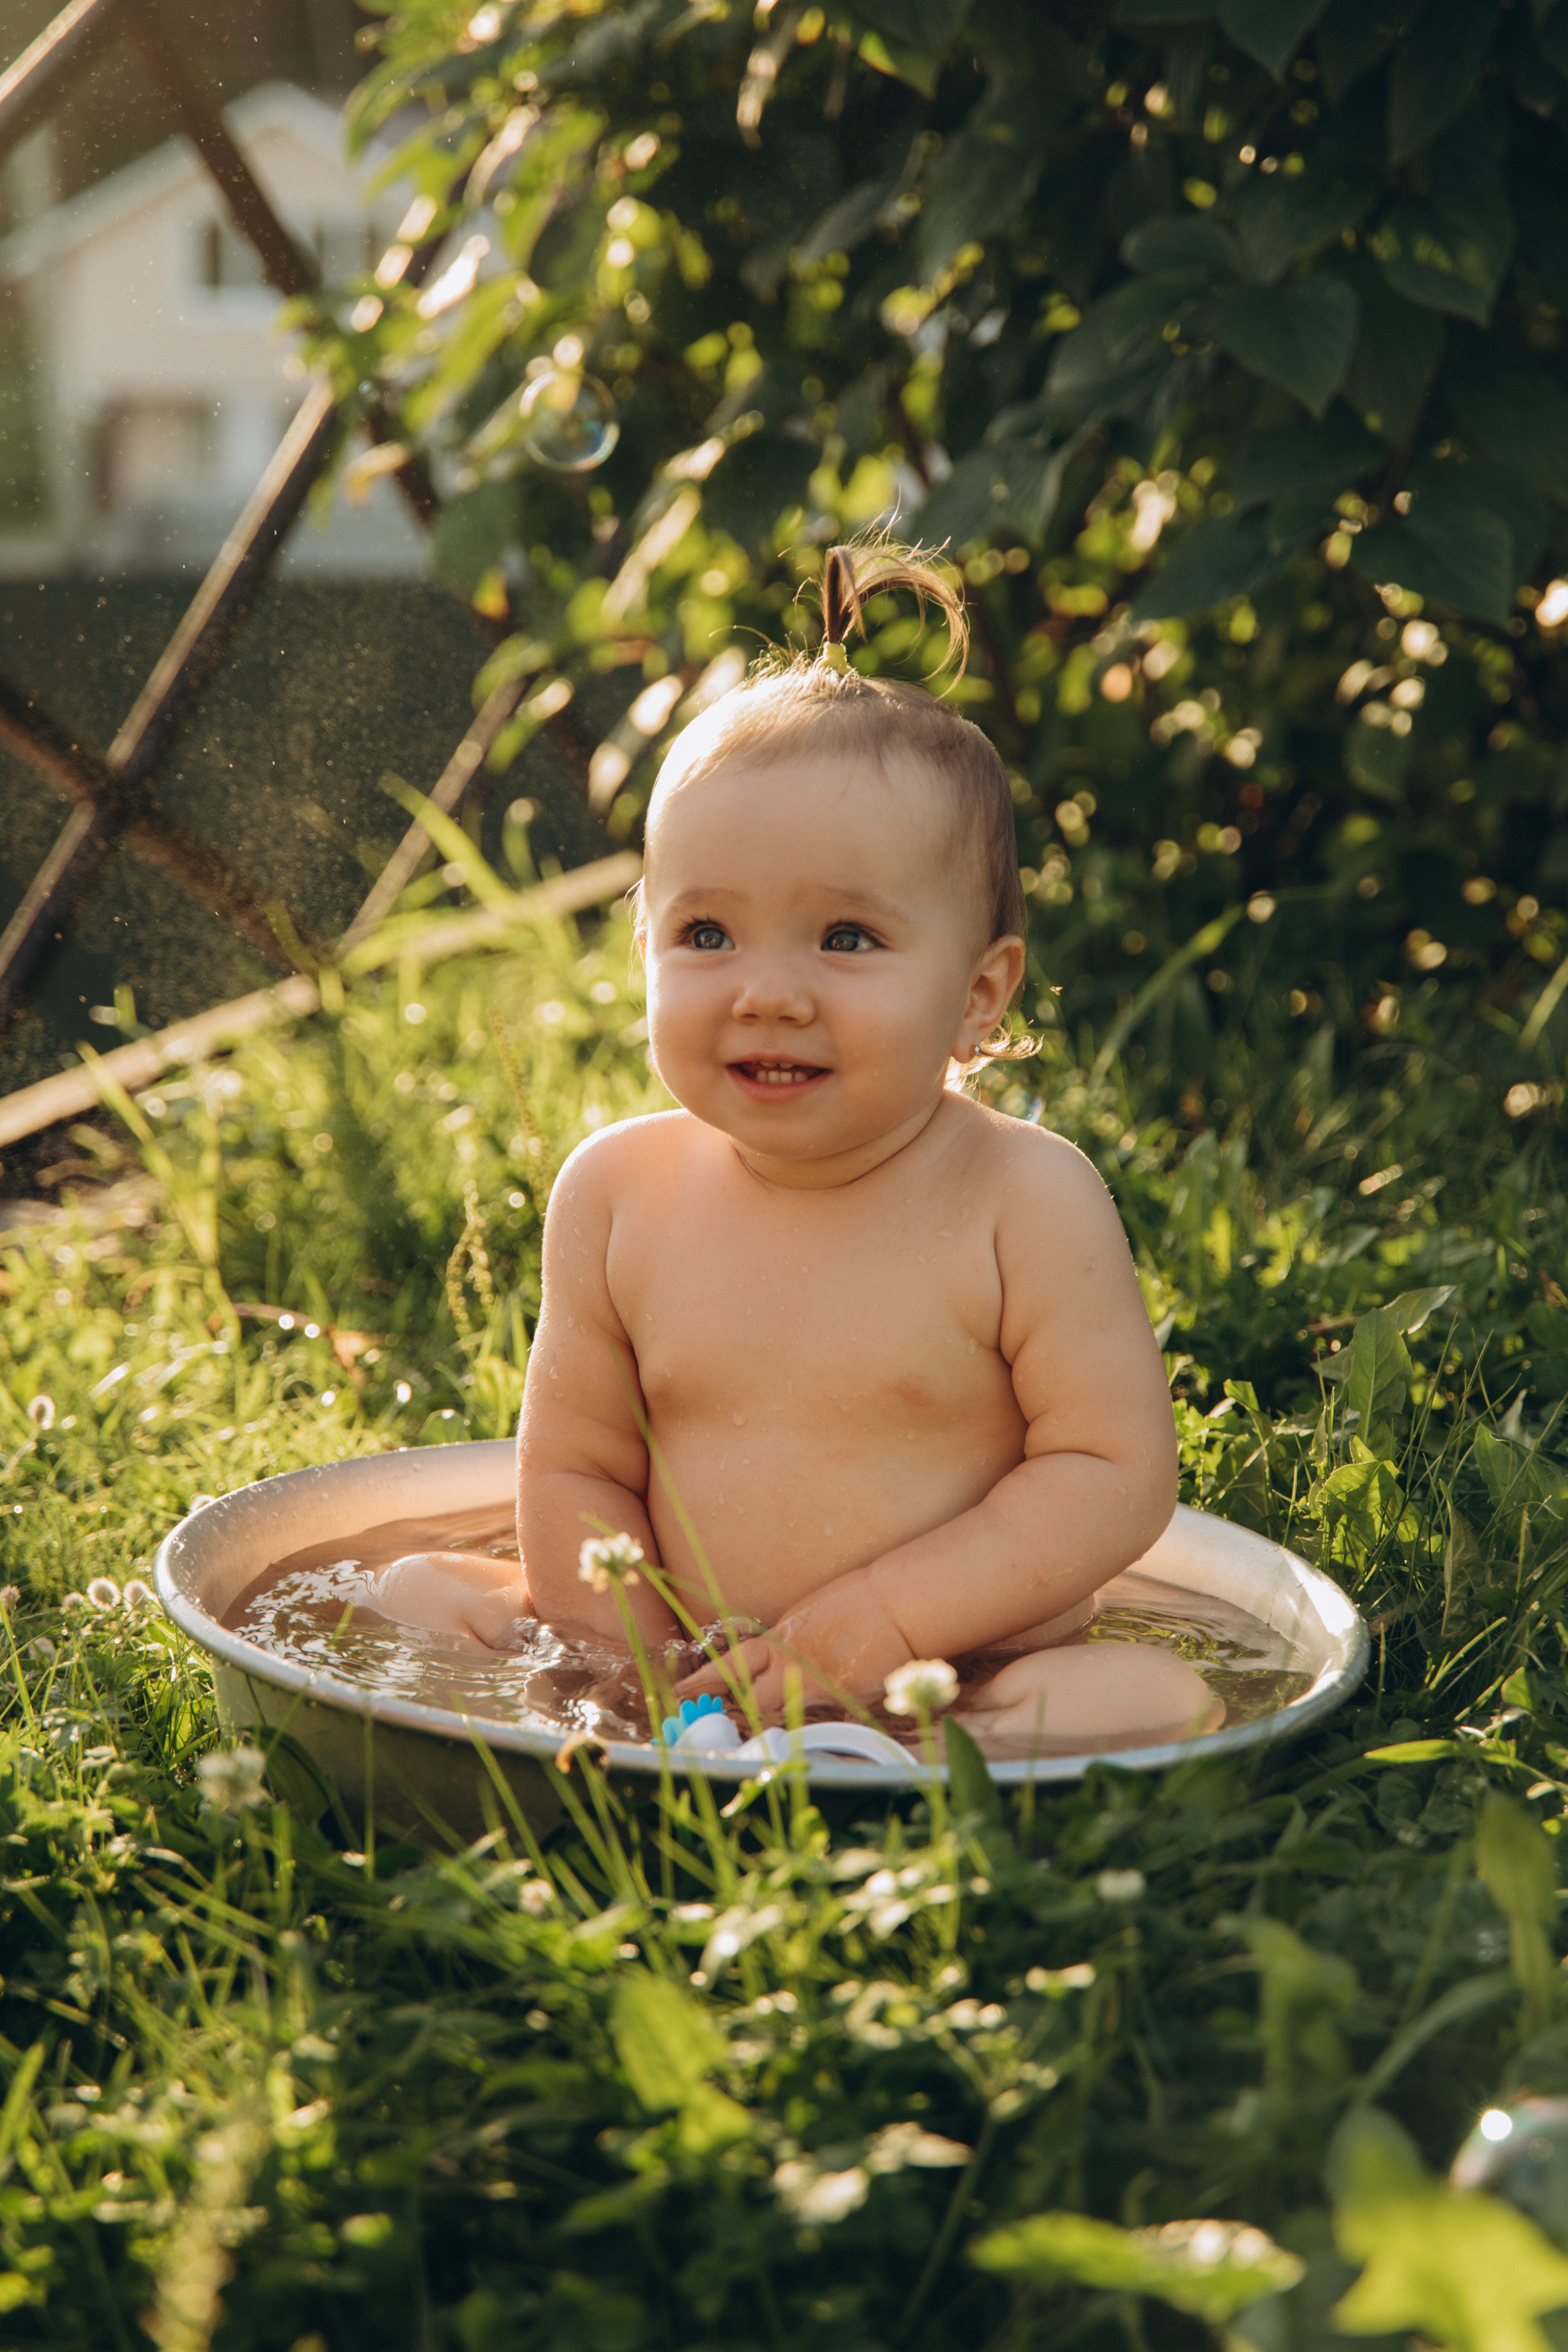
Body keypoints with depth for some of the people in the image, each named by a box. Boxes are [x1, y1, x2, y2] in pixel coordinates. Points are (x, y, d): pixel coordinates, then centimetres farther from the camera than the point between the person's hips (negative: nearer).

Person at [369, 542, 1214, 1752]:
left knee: (1161, 1700, -30)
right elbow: (573, 1466, 4)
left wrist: (889, 1615, -21)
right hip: (696, 1684, 4)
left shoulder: (1025, 1199, -12)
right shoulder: (617, 1193, -2)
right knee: (420, 1592, -4)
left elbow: (1116, 1472, -12)